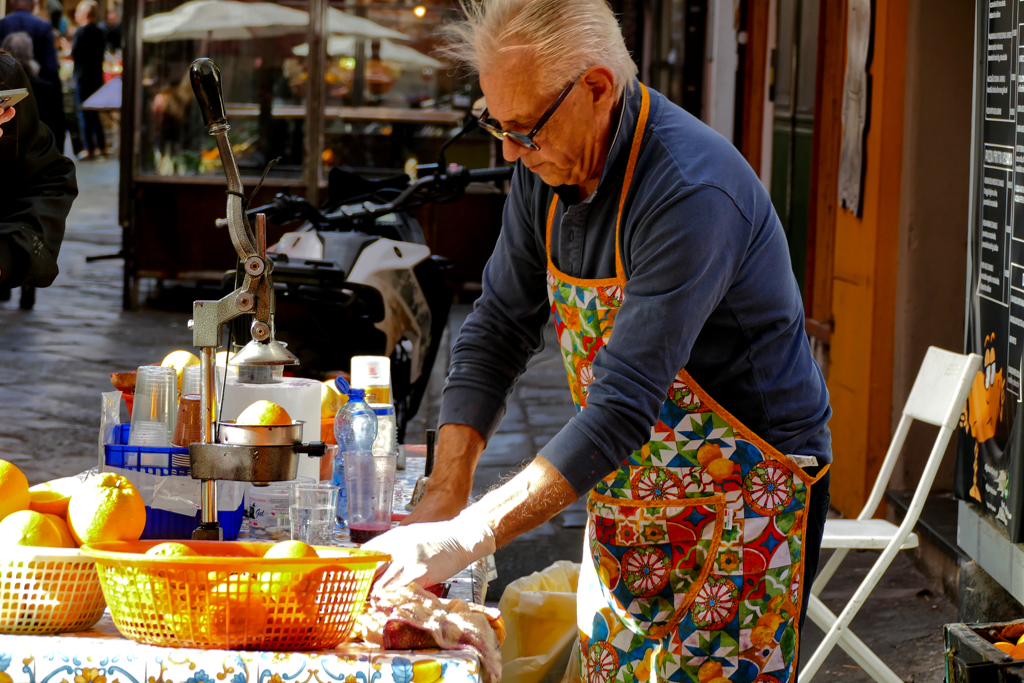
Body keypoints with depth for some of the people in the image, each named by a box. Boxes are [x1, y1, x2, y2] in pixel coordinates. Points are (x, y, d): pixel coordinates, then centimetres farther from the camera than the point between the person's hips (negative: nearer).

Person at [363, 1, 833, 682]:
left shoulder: (692, 194, -29)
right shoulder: (549, 167, -3)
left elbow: (625, 404, -32)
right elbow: (499, 328, 3)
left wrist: (470, 536, -34)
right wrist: (444, 495, -9)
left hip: (743, 497, -7)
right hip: (626, 486, 7)